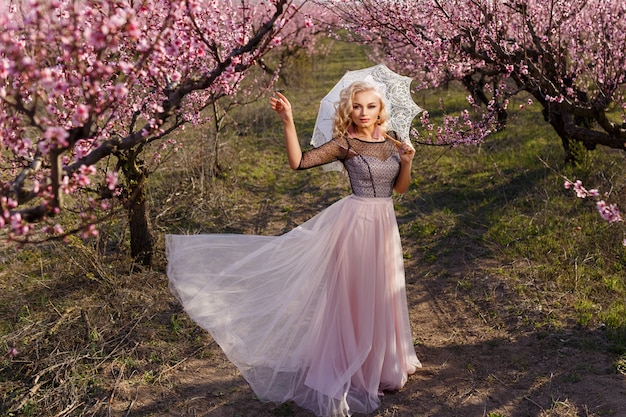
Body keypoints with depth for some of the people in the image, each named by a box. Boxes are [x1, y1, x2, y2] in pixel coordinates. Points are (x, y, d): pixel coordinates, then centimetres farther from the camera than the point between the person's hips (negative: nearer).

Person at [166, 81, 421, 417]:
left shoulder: (391, 142, 7)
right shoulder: (344, 144, -9)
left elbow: (400, 187, 13)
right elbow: (299, 161, -19)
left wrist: (407, 160, -4)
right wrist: (288, 123, -28)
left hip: (384, 225, 6)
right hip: (355, 222, -6)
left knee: (382, 296, 17)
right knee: (354, 297, 2)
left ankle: (383, 364, 37)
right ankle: (350, 373, 18)